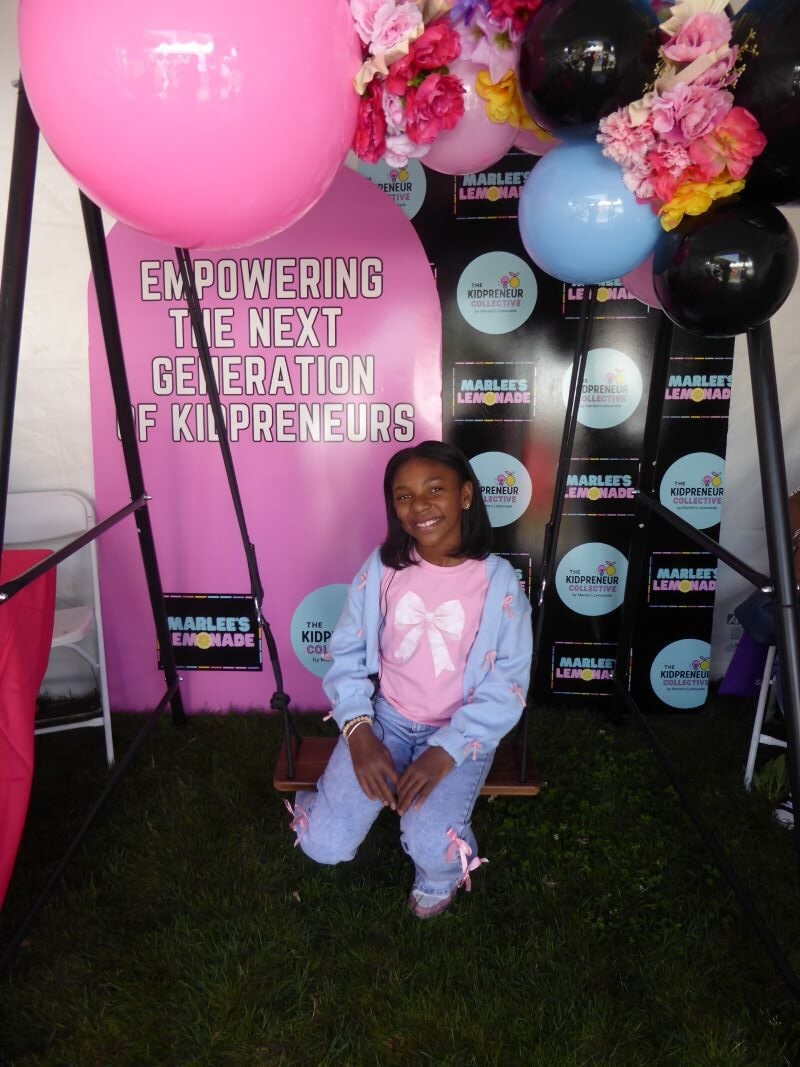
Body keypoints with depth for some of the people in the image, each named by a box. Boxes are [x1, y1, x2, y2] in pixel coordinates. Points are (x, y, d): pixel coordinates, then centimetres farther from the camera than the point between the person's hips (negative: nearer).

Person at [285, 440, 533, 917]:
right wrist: (358, 732, -14)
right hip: (384, 718, 2)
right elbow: (347, 654, 0)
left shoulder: (499, 581, -13)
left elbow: (507, 688, -11)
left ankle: (441, 874, 14)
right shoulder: (381, 568, -7)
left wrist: (444, 753, -20)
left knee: (432, 850, -24)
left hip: (461, 732, -1)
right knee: (324, 845, -13)